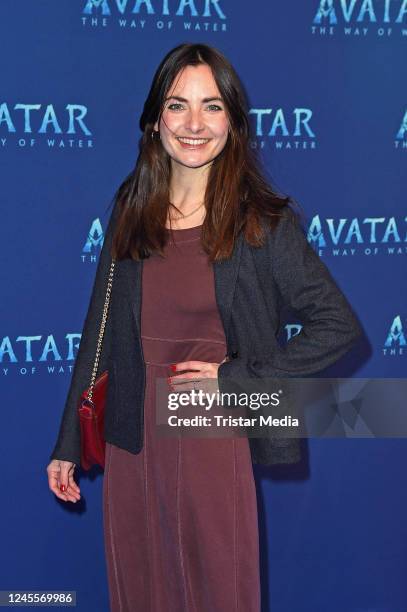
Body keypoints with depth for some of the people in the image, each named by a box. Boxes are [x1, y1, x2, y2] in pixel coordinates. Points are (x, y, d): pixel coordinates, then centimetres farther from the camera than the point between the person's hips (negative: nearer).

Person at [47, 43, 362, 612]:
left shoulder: (264, 221, -8)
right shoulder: (131, 208, 2)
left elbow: (339, 327, -7)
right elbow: (100, 328, 5)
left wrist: (234, 376, -13)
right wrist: (68, 444, 7)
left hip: (216, 441, -3)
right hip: (132, 442, 3)